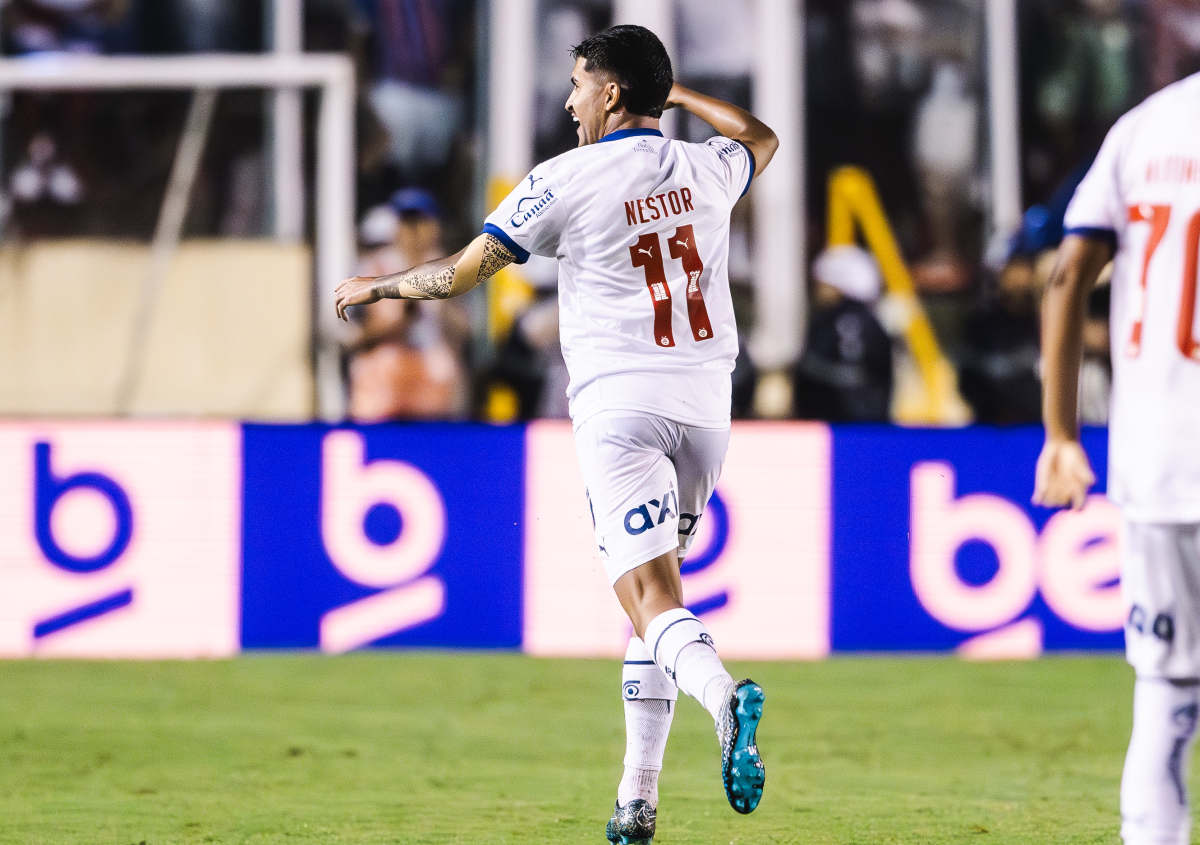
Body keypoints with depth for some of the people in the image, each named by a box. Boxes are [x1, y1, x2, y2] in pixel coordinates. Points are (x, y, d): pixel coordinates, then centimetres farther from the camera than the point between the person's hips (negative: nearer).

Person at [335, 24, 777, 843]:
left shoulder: (567, 179, -4)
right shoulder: (706, 169, 10)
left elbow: (458, 275, 0)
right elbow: (763, 138, 36)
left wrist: (375, 287, 18)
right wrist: (676, 91, 42)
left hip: (620, 405, -5)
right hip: (706, 405, 5)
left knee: (652, 600, -14)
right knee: (657, 587, 16)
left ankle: (722, 693, -46)